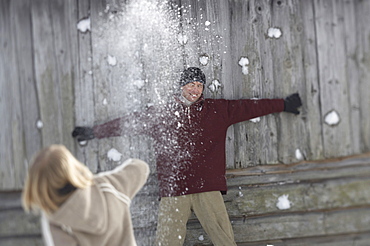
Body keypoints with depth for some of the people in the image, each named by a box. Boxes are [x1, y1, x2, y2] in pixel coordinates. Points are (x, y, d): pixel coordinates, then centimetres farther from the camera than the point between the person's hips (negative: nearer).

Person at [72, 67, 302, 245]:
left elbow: (250, 107, 16)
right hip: (173, 191, 0)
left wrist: (284, 104, 21)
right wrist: (93, 132, 21)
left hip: (208, 189, 0)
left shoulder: (218, 110, 10)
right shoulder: (161, 114, 10)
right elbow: (128, 122, 18)